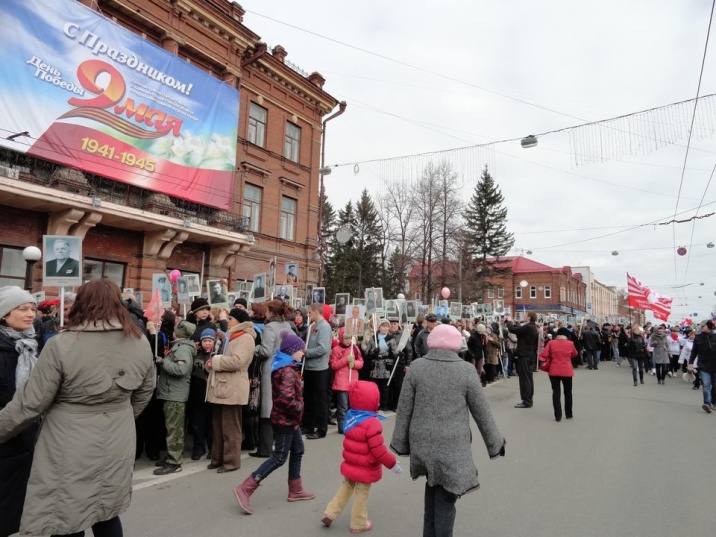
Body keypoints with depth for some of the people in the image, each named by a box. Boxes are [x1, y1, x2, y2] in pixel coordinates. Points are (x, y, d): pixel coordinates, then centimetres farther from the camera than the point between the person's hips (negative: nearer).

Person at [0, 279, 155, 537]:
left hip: (71, 453, -4)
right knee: (107, 515, 22)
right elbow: (143, 394, 8)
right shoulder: (141, 344, -3)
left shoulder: (61, 345, -17)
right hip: (116, 448, 4)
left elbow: (30, 402, -11)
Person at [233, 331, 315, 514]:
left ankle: (295, 490, 28)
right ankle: (245, 489, -1)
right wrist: (299, 408, -18)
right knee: (279, 457, -4)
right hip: (285, 419, -10)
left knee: (297, 450, 17)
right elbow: (286, 398, -34)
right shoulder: (288, 370, -23)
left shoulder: (285, 366, 9)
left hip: (288, 418, 10)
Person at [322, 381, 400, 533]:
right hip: (365, 468, -6)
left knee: (346, 487, 23)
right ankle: (358, 524, 26)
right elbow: (379, 451, -25)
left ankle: (330, 513, 26)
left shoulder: (350, 416, -4)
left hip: (350, 464, 7)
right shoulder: (372, 423, -28)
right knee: (361, 494, 10)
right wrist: (393, 463, -12)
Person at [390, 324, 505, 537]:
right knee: (445, 499, 8)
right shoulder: (466, 370, -8)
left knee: (433, 485, 24)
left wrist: (401, 442, 9)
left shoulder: (416, 367, -4)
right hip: (453, 445, -2)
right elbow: (482, 412, -1)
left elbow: (404, 409, -1)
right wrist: (495, 442, 11)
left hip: (422, 442, 3)